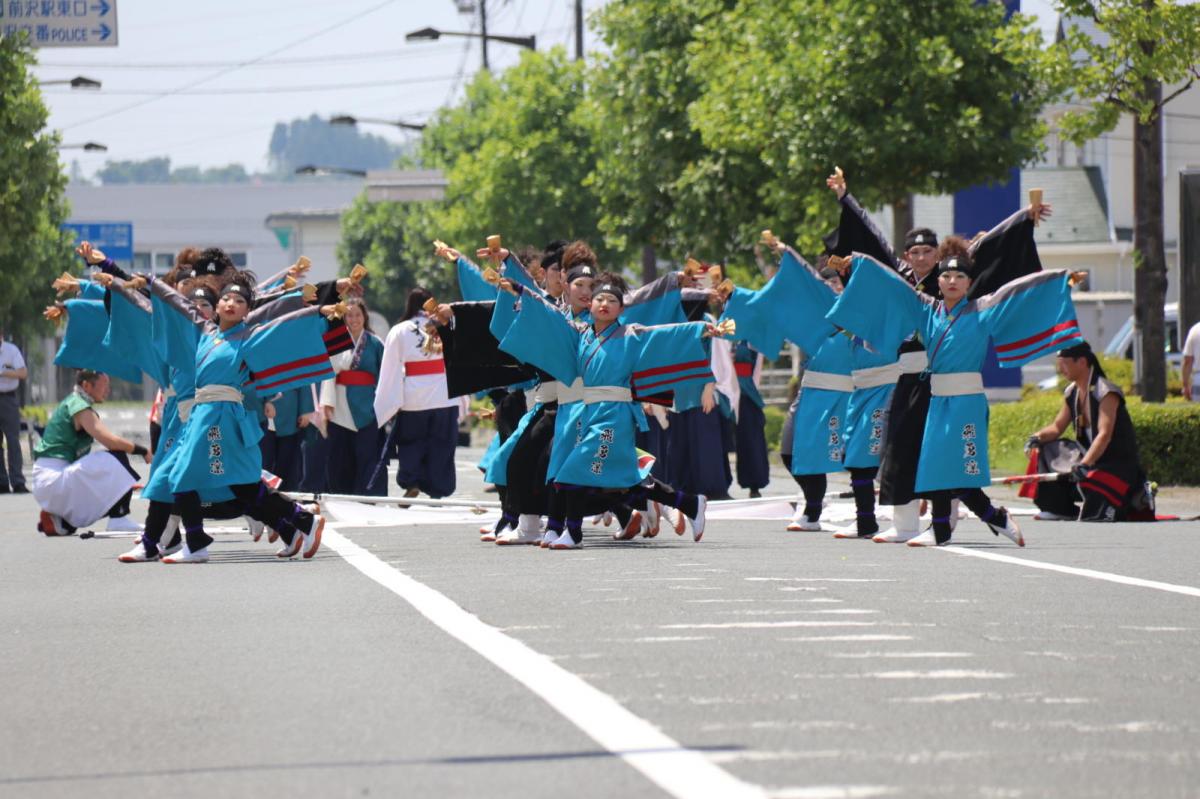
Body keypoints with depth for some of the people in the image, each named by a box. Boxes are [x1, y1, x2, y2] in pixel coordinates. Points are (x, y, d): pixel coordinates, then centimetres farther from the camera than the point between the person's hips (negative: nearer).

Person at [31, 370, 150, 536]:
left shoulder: (71, 404, 17)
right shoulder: (80, 408, -11)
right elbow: (109, 441, -23)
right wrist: (142, 451, -12)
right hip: (54, 480, -10)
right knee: (116, 458, -15)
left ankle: (58, 521, 14)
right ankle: (119, 520, -15)